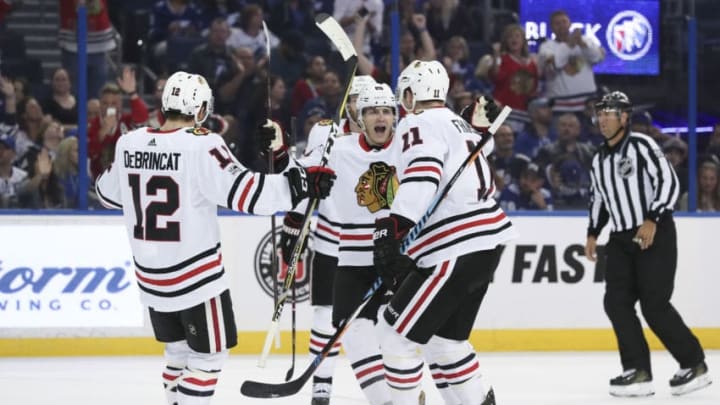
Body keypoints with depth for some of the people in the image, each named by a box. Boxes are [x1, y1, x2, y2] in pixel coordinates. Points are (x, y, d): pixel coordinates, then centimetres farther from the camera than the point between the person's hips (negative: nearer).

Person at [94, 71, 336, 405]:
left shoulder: (129, 143, 0)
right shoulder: (201, 146, -18)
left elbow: (107, 192, 17)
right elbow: (244, 192, -24)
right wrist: (299, 183, -20)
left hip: (151, 276, 7)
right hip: (196, 276, -7)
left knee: (179, 349, 22)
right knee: (209, 354, 3)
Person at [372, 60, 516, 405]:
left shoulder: (418, 125, -8)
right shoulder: (459, 125, 22)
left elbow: (421, 176, -26)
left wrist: (393, 228, -33)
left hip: (458, 250, -10)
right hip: (487, 243, 10)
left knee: (397, 330, -3)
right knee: (442, 335, 21)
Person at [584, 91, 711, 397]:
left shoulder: (642, 146, -10)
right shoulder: (599, 160, 13)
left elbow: (668, 182, -17)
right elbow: (598, 198, 25)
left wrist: (652, 220, -24)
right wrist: (593, 233, 15)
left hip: (656, 235, -8)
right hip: (621, 239, 8)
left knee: (654, 305, -10)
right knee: (616, 302, -5)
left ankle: (694, 364, 3)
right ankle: (638, 372, -3)